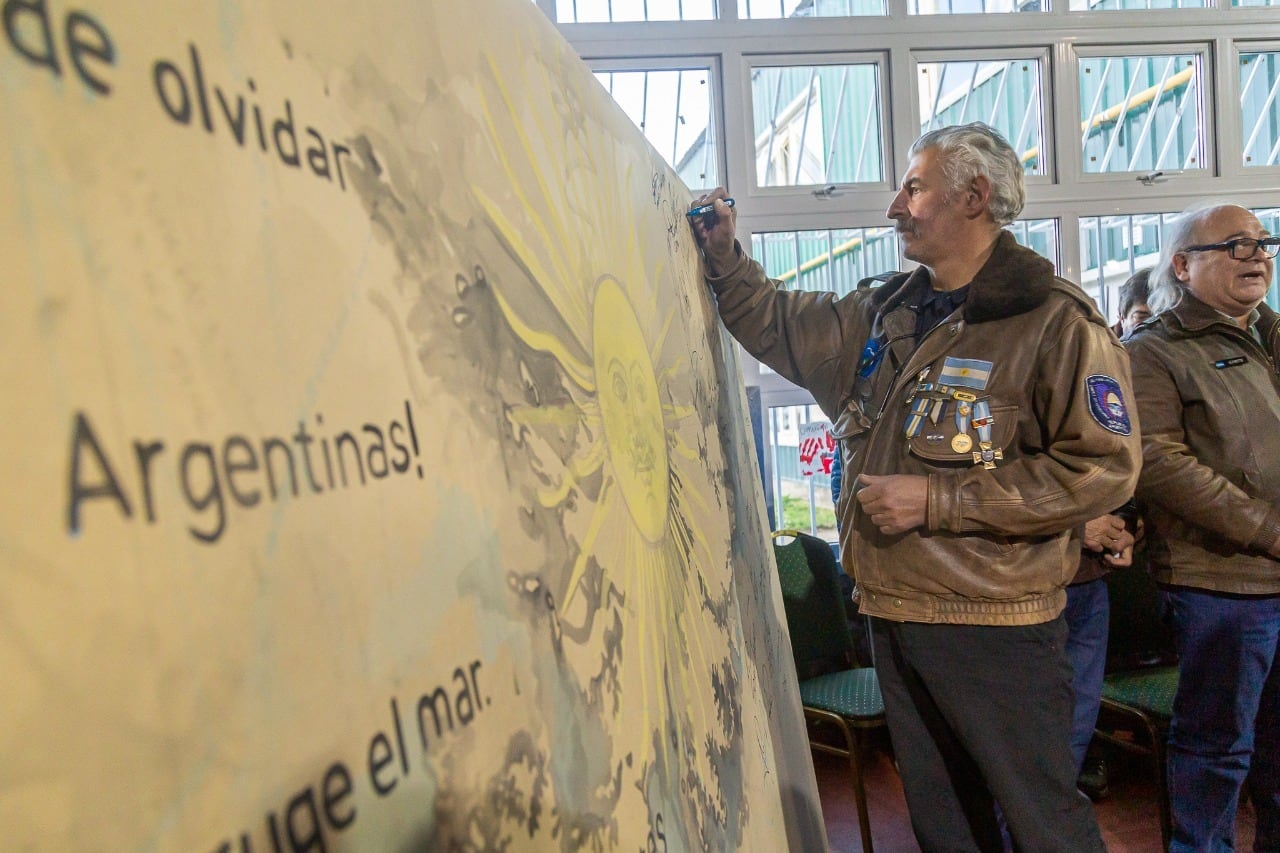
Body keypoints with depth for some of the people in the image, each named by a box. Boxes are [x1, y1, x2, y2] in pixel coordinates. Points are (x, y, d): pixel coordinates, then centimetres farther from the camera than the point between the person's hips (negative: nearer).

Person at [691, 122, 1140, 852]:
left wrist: (937, 501, -20)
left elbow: (1104, 468, -18)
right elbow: (781, 325, 20)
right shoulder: (884, 314, 8)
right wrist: (724, 256, 9)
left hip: (994, 623, -6)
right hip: (893, 615, 7)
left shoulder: (1054, 319, -13)